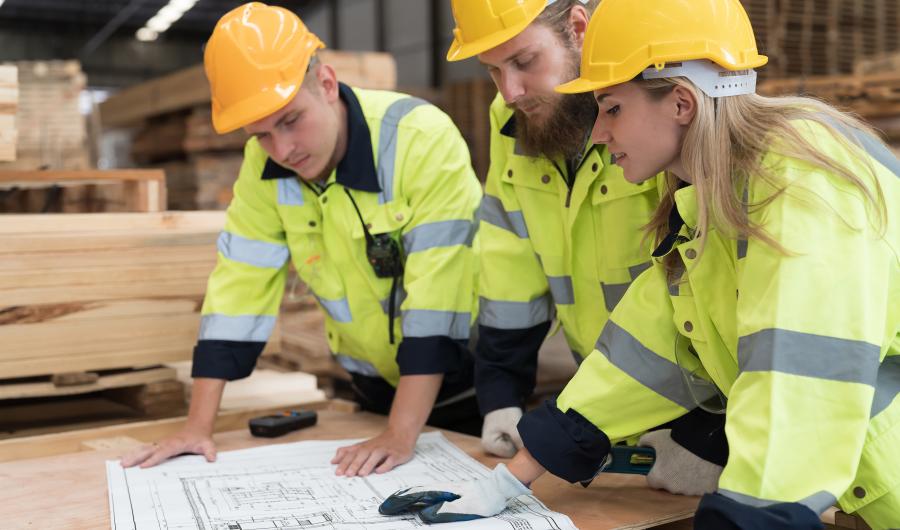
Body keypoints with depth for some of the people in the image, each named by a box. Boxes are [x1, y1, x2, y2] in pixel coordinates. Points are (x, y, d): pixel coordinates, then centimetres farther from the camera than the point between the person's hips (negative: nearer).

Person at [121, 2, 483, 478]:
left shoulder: (422, 139, -28)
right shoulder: (263, 166, -11)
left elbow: (436, 295, -31)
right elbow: (239, 286, -9)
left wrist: (400, 437, -32)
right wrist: (198, 426, -12)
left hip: (468, 374, -4)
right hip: (378, 383, 4)